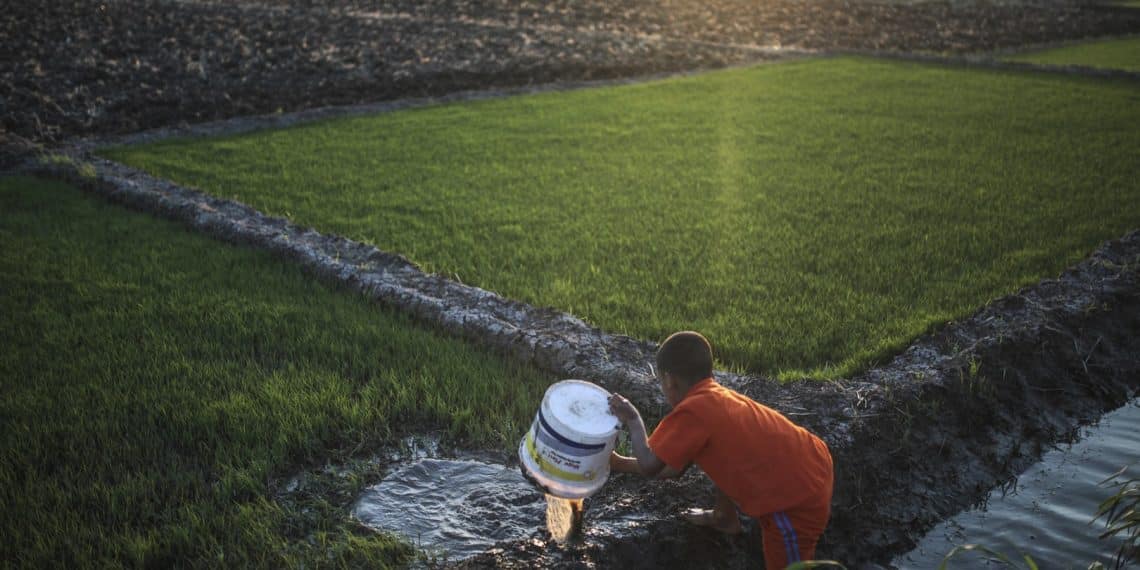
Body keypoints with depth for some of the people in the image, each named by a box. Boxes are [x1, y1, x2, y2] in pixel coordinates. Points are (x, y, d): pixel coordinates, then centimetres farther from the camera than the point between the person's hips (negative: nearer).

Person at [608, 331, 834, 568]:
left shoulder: (691, 412, -18)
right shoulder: (717, 397, 11)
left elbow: (649, 466, -12)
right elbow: (677, 467, 19)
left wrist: (632, 419, 1)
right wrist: (622, 464, 24)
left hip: (799, 500, -9)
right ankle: (725, 518, 39)